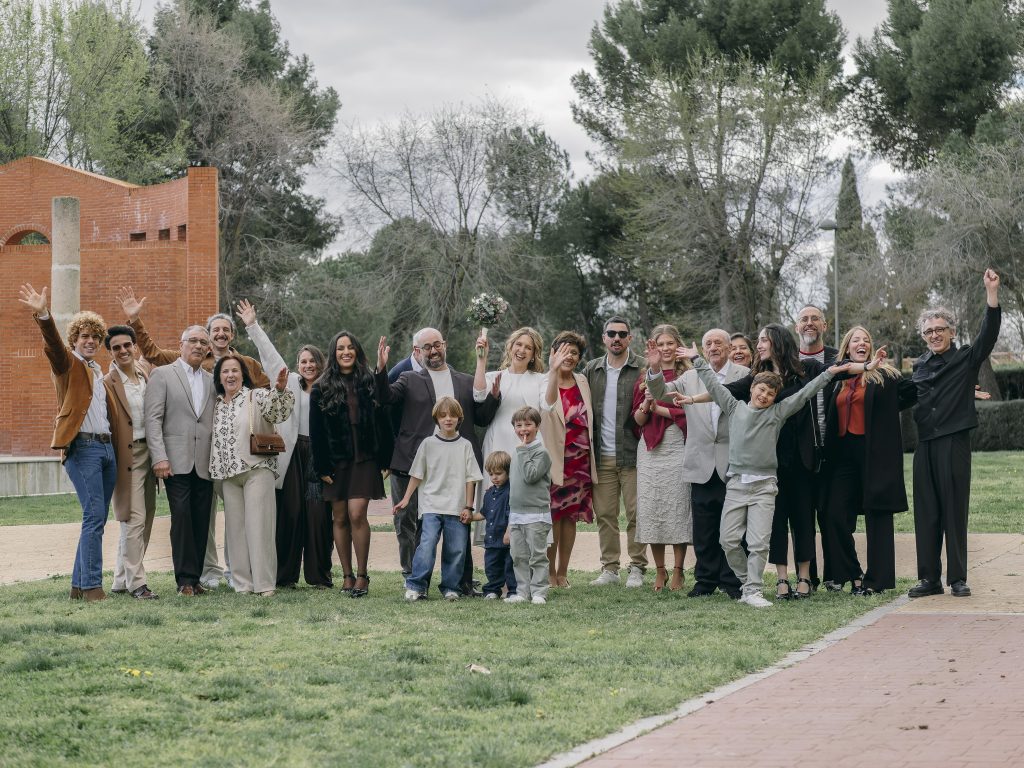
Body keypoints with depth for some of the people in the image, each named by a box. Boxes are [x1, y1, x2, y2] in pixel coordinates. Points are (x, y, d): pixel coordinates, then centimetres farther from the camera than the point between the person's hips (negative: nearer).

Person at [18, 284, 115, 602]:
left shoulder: (98, 372, 21)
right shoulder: (67, 363, 1)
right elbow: (53, 344, -20)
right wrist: (42, 315, -38)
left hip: (106, 447, 7)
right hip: (82, 447, -7)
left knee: (96, 519, 8)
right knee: (94, 516, -14)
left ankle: (79, 584, 14)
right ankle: (92, 586, -12)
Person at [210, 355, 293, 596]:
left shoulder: (256, 397, -2)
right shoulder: (218, 406, 14)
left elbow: (278, 410, -20)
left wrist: (281, 389, -38)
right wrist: (215, 471, 15)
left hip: (257, 469, -6)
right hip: (229, 475, 6)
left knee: (259, 526, -8)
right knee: (235, 528, 6)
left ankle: (264, 583, -7)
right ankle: (242, 583, 11)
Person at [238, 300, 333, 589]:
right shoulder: (290, 383, 10)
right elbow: (270, 355, 10)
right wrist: (253, 326, 8)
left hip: (319, 455, 0)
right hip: (292, 454, 1)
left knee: (319, 514, -1)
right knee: (289, 513, 1)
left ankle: (319, 574, 6)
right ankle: (285, 574, 5)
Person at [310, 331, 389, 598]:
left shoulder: (369, 384, 6)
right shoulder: (321, 389, 5)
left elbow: (383, 422, 6)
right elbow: (315, 431, 3)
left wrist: (384, 458, 0)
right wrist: (321, 466, -3)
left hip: (364, 459, -1)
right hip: (336, 462, 1)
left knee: (356, 514, -12)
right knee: (340, 518, 3)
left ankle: (362, 574, -6)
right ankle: (347, 575, 10)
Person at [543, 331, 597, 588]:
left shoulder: (582, 382, 11)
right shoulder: (545, 381, -7)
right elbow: (547, 405, -31)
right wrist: (554, 370, -46)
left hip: (579, 458, 5)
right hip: (553, 458, -5)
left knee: (571, 516, 7)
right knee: (553, 515, -4)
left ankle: (563, 572, 14)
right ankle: (549, 571, 6)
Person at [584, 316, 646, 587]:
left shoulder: (643, 369, -1)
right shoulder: (591, 370, 11)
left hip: (632, 454, -4)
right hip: (602, 456, 4)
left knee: (636, 512, -1)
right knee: (604, 514, 5)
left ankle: (637, 568, 6)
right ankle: (609, 568, 13)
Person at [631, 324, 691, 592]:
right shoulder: (644, 379, 13)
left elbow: (688, 413, -5)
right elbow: (638, 420, 11)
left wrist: (658, 408, -10)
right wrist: (645, 404, -8)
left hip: (678, 447, -4)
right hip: (650, 449, 4)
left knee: (678, 509, -4)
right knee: (651, 509, 2)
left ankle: (678, 571, 3)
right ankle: (659, 571, 10)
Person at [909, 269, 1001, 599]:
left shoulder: (966, 359, 0)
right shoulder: (920, 365, 13)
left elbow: (988, 334, -14)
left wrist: (992, 293, -26)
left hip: (954, 444, -4)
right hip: (925, 445, 4)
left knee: (955, 510, -2)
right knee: (926, 513, 5)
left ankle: (957, 578, 3)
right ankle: (929, 578, 10)